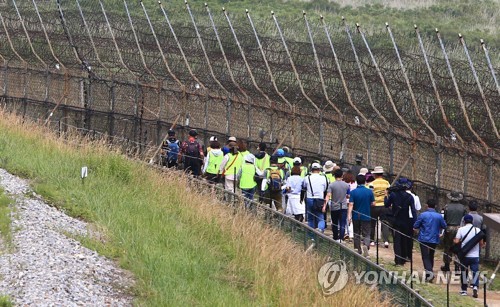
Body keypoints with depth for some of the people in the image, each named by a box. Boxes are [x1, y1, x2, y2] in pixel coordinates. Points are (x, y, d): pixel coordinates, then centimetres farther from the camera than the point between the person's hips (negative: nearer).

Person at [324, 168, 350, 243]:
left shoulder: (331, 185, -7)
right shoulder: (346, 185, 0)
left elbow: (328, 196, -16)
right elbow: (348, 196, 10)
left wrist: (324, 206, -18)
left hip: (334, 207, 0)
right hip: (343, 207, 0)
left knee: (335, 224, 15)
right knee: (342, 225, -3)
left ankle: (336, 239, 24)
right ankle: (341, 238, -16)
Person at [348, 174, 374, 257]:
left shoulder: (353, 192, -7)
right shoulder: (369, 192, -5)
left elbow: (351, 205, -12)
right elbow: (373, 204, 0)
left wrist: (349, 216, -14)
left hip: (356, 216, 0)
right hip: (366, 216, 0)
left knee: (357, 234, 14)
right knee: (366, 234, 2)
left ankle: (358, 251, 20)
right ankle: (366, 245, -25)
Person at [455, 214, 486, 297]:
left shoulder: (461, 229, -4)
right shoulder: (477, 230, -1)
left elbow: (456, 241, -8)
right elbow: (481, 243, 1)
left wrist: (454, 240, 14)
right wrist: (483, 245, 24)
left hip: (464, 255, 0)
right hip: (475, 255, 0)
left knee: (464, 272, 14)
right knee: (475, 272, 1)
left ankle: (464, 290, 21)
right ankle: (475, 286, -22)